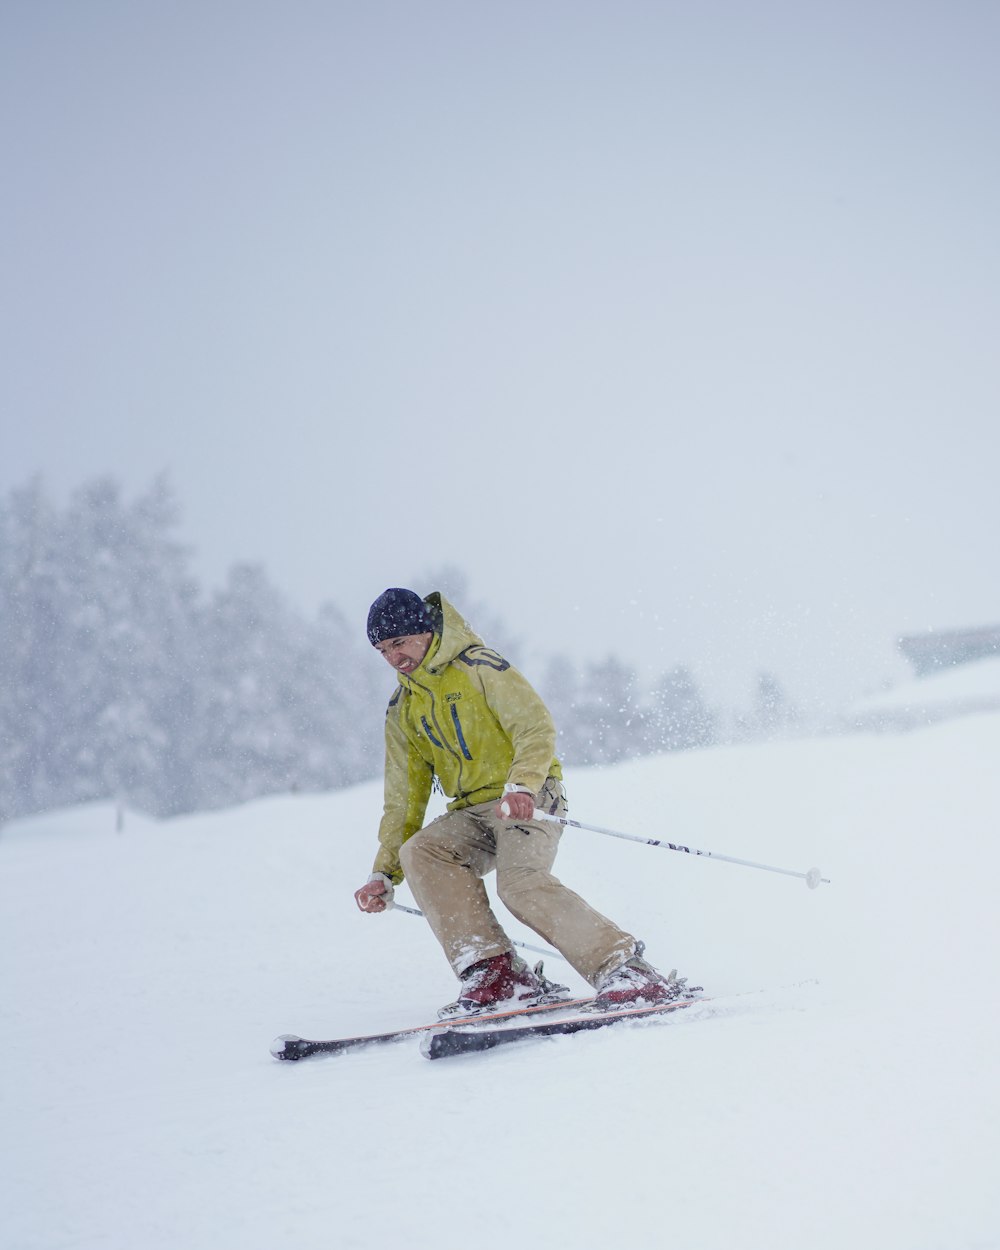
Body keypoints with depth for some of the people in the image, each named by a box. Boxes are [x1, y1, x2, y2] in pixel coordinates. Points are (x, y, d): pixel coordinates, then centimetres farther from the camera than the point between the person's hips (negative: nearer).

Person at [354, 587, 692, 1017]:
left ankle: (624, 970, -30)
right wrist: (384, 873, 8)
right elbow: (405, 798, 18)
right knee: (418, 851, -24)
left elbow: (537, 728, -12)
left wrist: (522, 784, -31)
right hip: (470, 813, 6)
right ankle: (495, 974, -28)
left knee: (520, 881, -32)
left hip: (528, 800, -6)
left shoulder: (478, 667, -3)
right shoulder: (402, 710, 16)